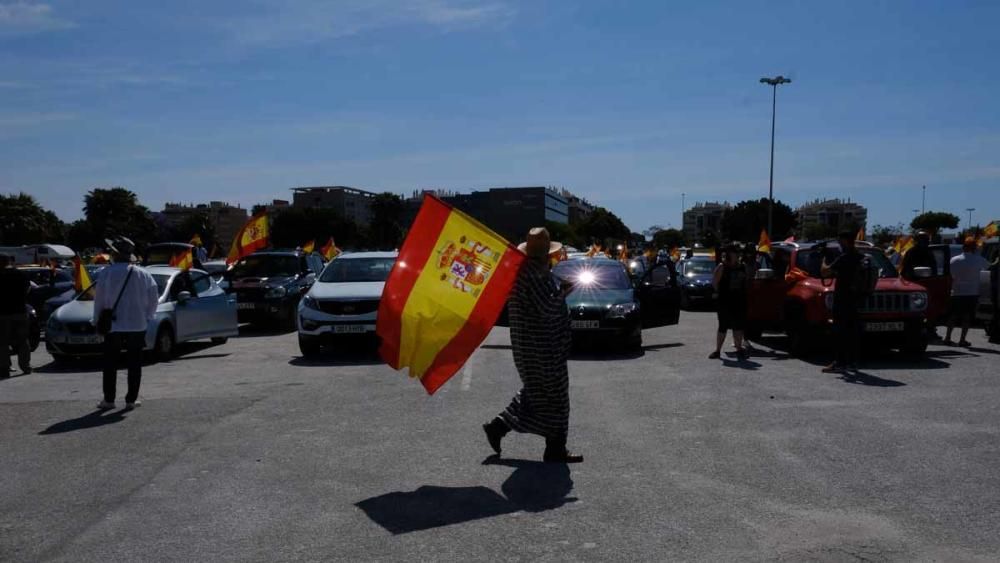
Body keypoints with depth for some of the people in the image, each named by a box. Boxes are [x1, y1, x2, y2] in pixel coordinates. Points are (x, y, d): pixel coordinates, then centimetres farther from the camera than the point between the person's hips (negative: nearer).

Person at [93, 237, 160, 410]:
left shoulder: (106, 273, -7)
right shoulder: (143, 274, 0)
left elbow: (99, 300, -4)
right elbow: (154, 297, 0)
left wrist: (97, 321, 6)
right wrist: (147, 317, 9)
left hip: (113, 326, -1)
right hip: (137, 325, 2)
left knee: (110, 365, 10)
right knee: (134, 364, 8)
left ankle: (109, 399, 13)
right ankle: (131, 400, 8)